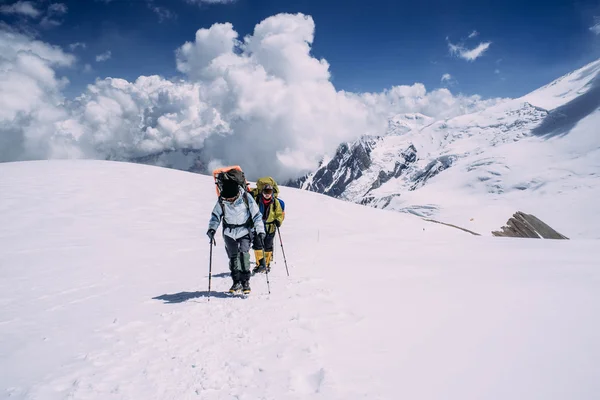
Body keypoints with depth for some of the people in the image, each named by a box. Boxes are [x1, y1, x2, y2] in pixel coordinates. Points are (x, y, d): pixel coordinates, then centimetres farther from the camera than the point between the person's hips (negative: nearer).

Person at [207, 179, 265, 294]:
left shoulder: (246, 197, -17)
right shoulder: (221, 200, -11)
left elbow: (256, 215, -9)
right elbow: (216, 215, 2)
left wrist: (260, 231, -15)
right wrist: (212, 229, -14)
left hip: (245, 231, -2)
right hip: (229, 233, 3)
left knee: (243, 254, -17)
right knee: (233, 257, 3)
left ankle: (245, 281, -5)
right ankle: (237, 281, 19)